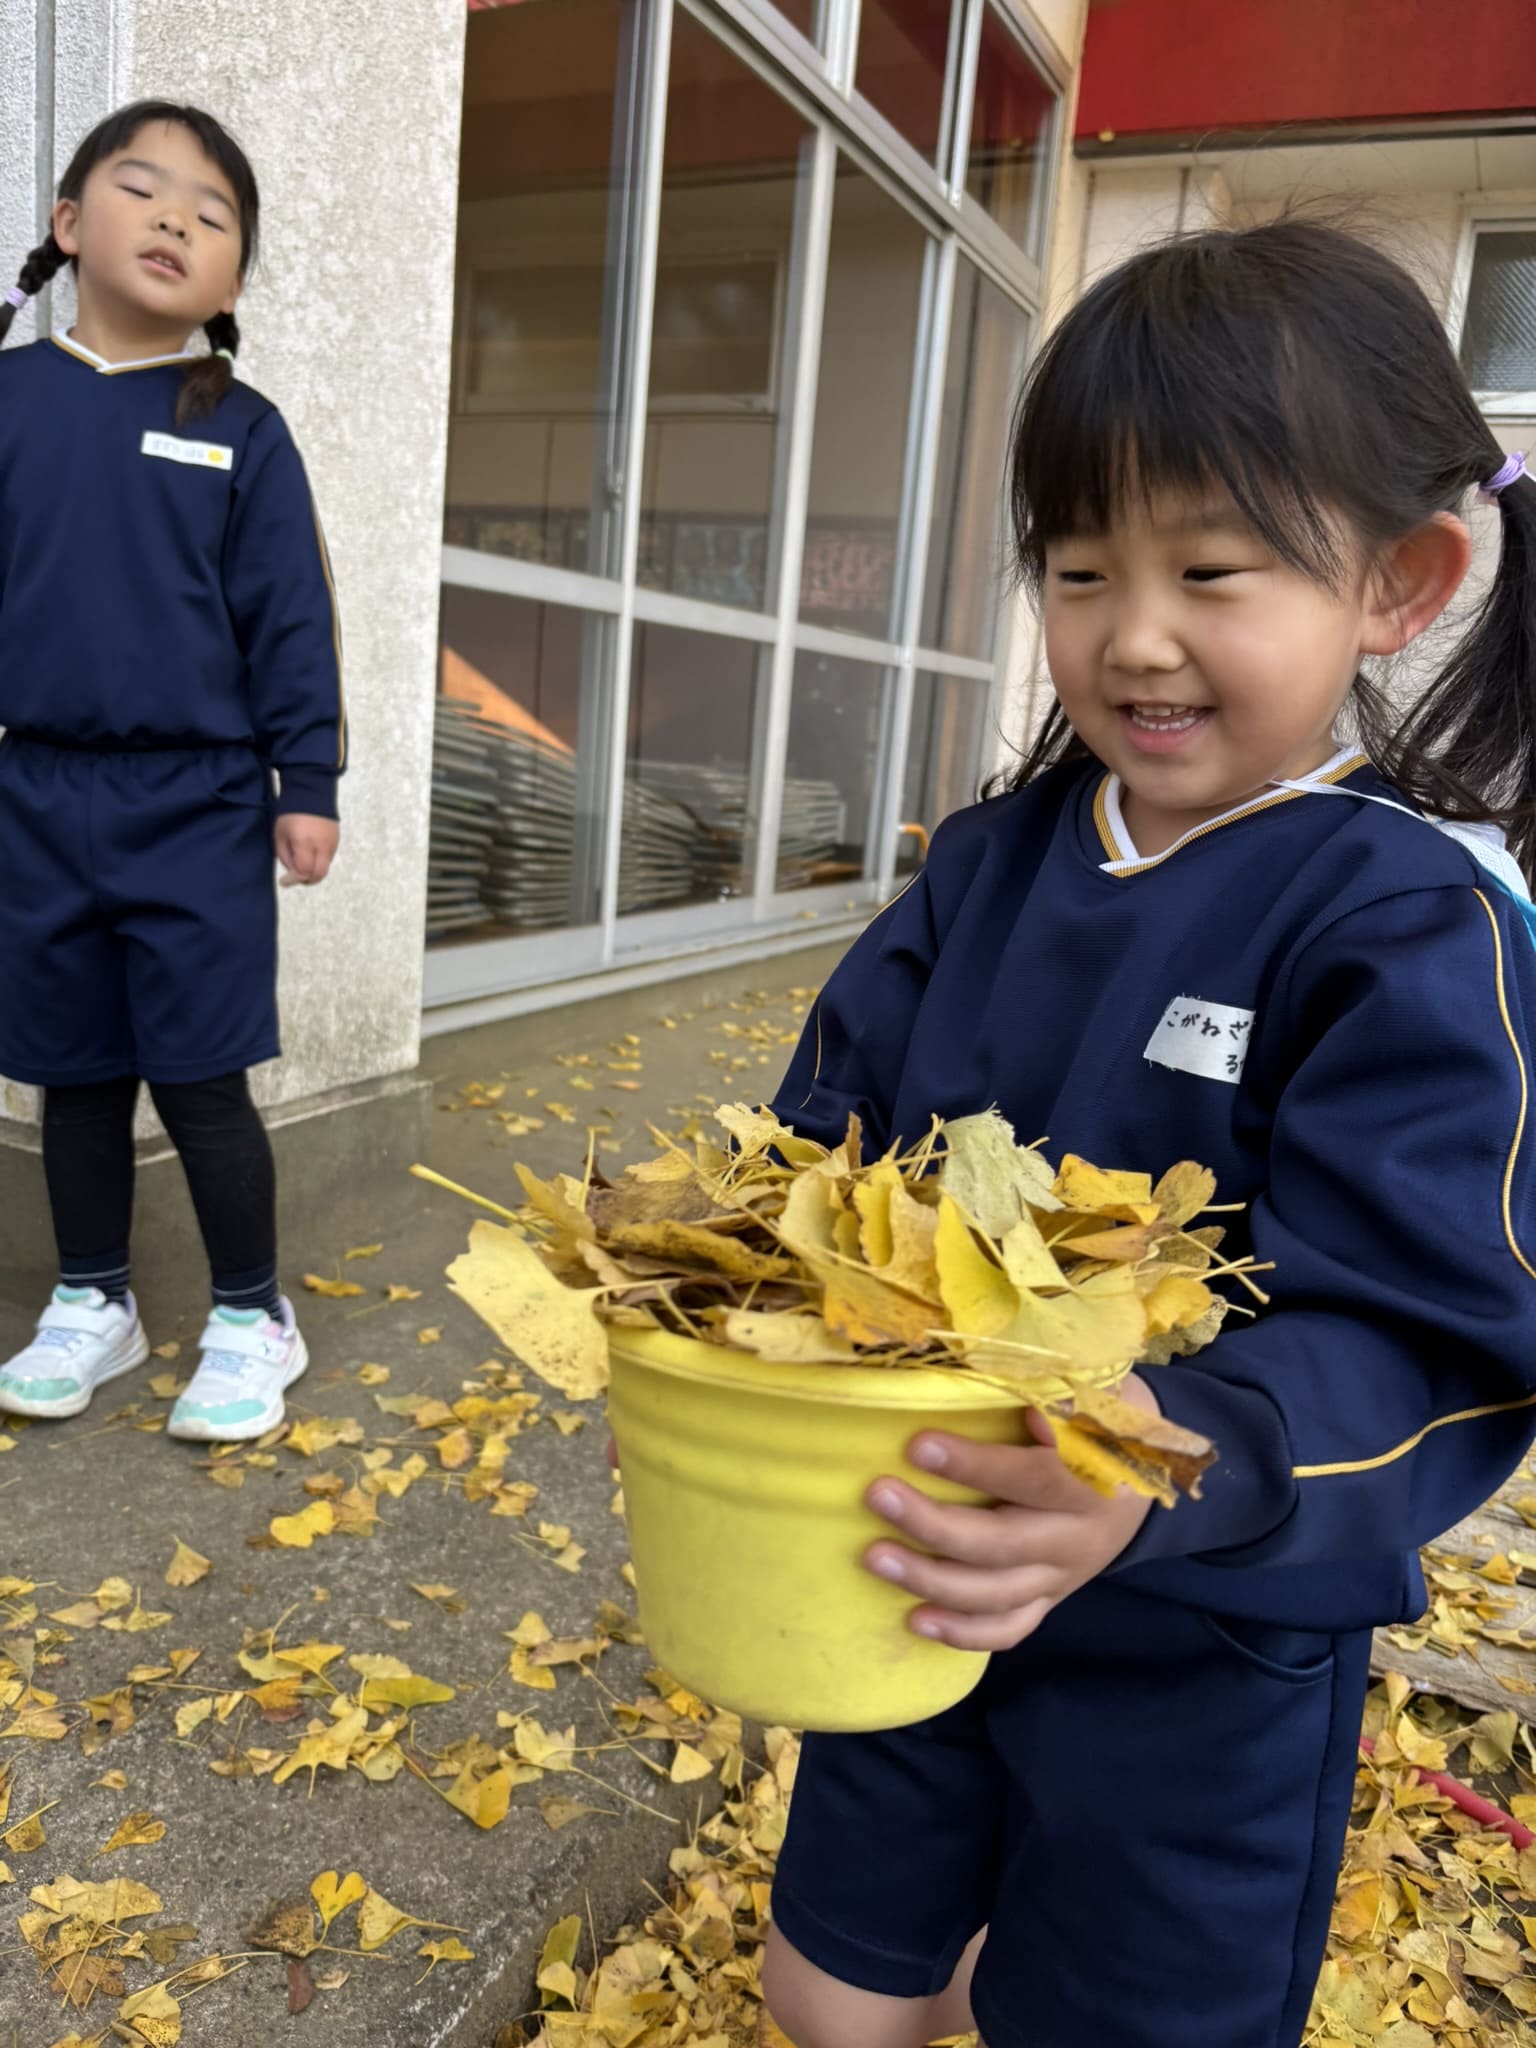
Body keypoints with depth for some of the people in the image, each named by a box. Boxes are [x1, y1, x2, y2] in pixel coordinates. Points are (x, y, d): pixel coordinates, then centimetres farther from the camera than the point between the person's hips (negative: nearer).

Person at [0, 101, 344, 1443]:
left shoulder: (240, 430, -1)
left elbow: (292, 616, -2)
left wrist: (308, 782, -5)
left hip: (200, 806, -3)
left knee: (201, 1081, 1)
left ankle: (252, 1317, 18)